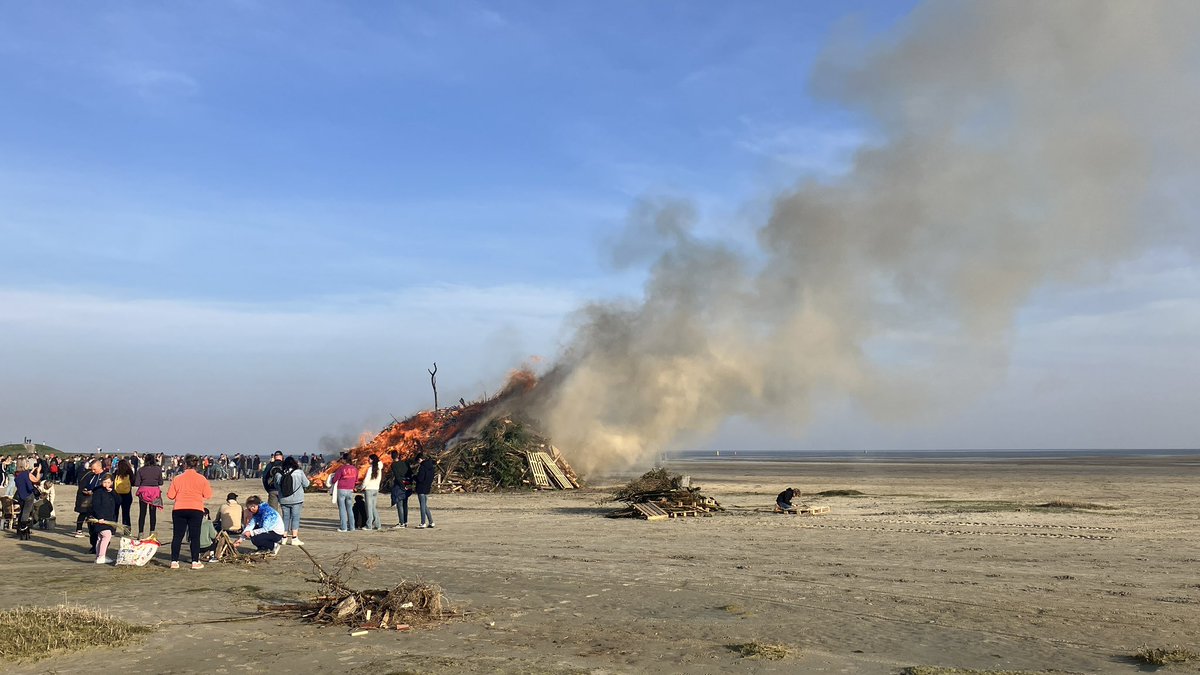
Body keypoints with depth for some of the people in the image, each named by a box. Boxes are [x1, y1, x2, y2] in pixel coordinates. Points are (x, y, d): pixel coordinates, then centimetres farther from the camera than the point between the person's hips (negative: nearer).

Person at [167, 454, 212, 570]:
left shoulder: (177, 478, 0)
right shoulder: (201, 479, -2)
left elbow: (170, 496, 2)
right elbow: (208, 495, 0)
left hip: (179, 510, 1)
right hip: (196, 510, -1)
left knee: (177, 536, 7)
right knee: (195, 536, 3)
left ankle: (174, 561, 6)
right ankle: (195, 562, 1)